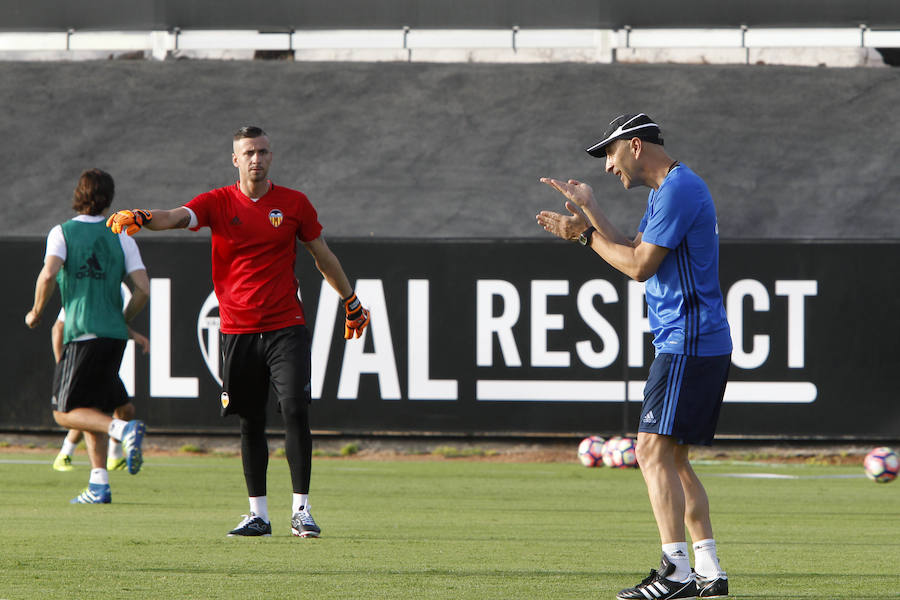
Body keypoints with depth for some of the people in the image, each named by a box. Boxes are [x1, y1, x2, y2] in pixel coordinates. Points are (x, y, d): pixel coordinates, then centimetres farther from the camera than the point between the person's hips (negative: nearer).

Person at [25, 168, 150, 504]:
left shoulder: (62, 233, 0)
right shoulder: (122, 238, 9)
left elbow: (49, 274, -16)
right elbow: (142, 290, 2)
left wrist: (36, 312, 0)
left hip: (82, 335, -5)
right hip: (113, 336, 5)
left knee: (66, 412, -1)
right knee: (92, 409, 16)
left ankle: (124, 429, -26)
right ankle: (99, 486, 8)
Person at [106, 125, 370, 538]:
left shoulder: (294, 204, 3)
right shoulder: (218, 203, 0)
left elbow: (323, 257, 15)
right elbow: (177, 217, -19)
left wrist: (351, 302, 22)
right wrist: (141, 219, -40)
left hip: (286, 326, -1)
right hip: (238, 330, 1)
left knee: (295, 411, -12)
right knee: (250, 423, 7)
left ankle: (301, 511, -7)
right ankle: (258, 514, 15)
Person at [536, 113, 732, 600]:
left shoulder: (678, 190, -15)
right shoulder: (668, 190, 18)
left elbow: (639, 266, -16)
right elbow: (636, 249, 21)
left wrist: (589, 236, -3)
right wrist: (590, 216, 13)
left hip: (688, 344, -11)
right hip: (701, 344, 11)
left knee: (654, 450, -14)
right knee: (672, 458, 12)